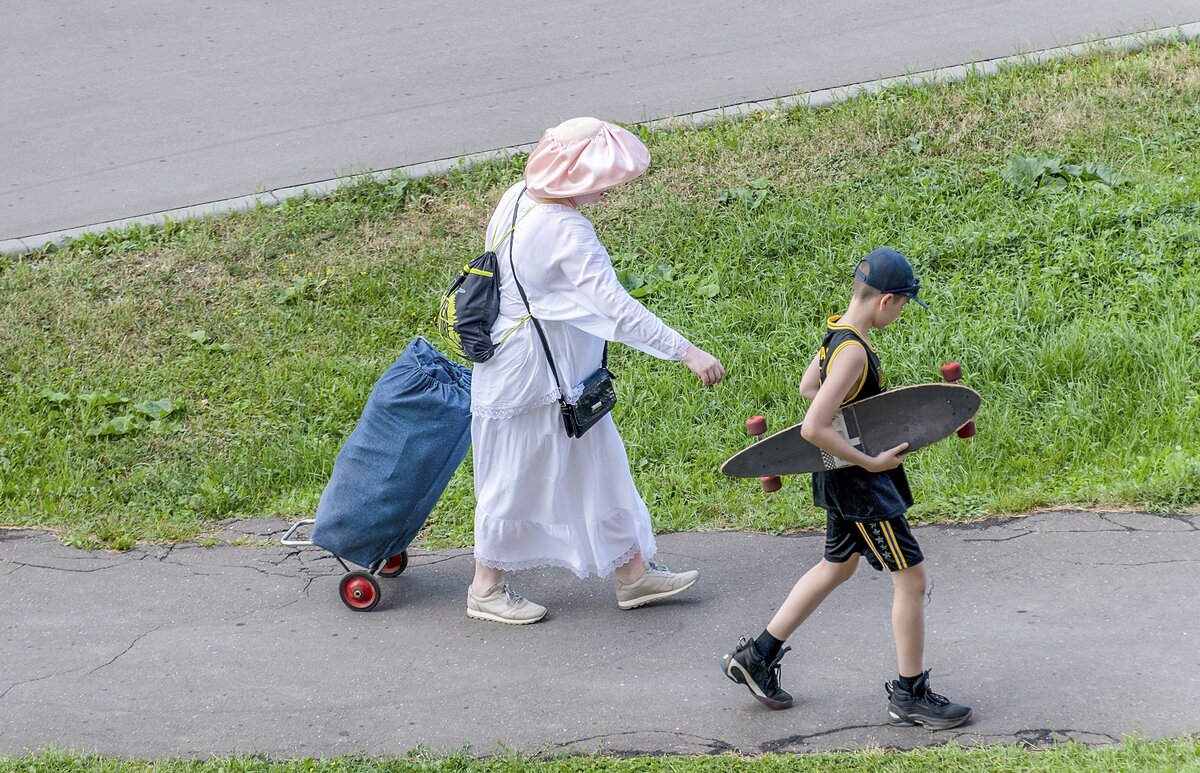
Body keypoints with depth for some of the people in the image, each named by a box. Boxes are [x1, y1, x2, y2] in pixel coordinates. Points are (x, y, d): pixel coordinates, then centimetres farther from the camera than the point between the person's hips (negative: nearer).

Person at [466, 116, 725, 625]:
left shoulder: (518, 198, -1)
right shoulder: (565, 232, -30)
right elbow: (616, 307, -34)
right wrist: (686, 352, -34)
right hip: (533, 376, -10)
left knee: (598, 465, 16)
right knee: (519, 478, 7)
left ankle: (632, 571, 27)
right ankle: (486, 589, 24)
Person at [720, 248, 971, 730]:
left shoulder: (837, 332, 2)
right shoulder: (853, 352, -27)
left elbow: (808, 386, 20)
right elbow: (813, 429, -32)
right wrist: (870, 462, -24)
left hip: (844, 476, 10)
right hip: (858, 483, -10)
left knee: (838, 566, 24)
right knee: (911, 577, 0)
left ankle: (756, 656, 30)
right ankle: (910, 695, 10)